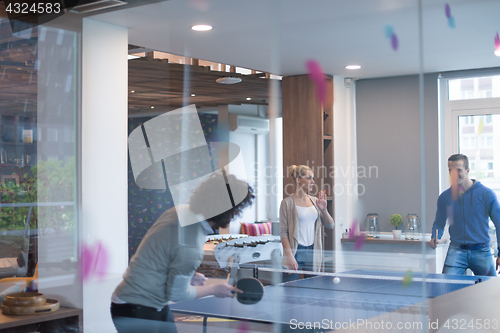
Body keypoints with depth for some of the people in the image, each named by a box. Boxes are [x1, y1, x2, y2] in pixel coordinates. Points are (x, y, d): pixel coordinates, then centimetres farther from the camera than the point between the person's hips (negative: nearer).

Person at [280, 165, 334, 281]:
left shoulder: (315, 201, 11)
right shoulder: (287, 203, -3)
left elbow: (330, 225, 11)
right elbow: (283, 231, -7)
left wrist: (323, 209, -7)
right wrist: (289, 256, -14)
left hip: (313, 253, 5)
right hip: (295, 251, -5)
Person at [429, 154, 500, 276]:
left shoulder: (486, 194, -3)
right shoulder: (444, 197, 3)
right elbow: (439, 223, 15)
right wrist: (435, 238, -7)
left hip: (481, 252, 0)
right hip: (456, 251, 1)